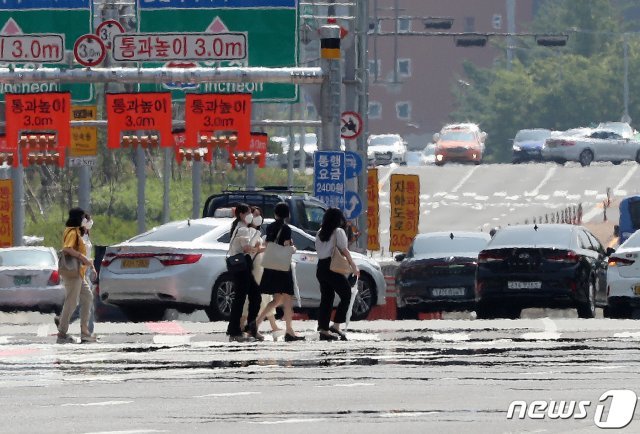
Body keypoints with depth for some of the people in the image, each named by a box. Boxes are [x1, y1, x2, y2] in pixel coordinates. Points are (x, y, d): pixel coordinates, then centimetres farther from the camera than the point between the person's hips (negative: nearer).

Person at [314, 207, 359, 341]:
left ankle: (323, 330, 5)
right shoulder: (338, 232, -6)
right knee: (346, 295, 0)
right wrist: (354, 267, -4)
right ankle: (336, 326, -10)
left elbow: (319, 251, 11)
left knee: (326, 298, 9)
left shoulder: (320, 233, 15)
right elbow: (344, 251, -10)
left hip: (321, 268, 7)